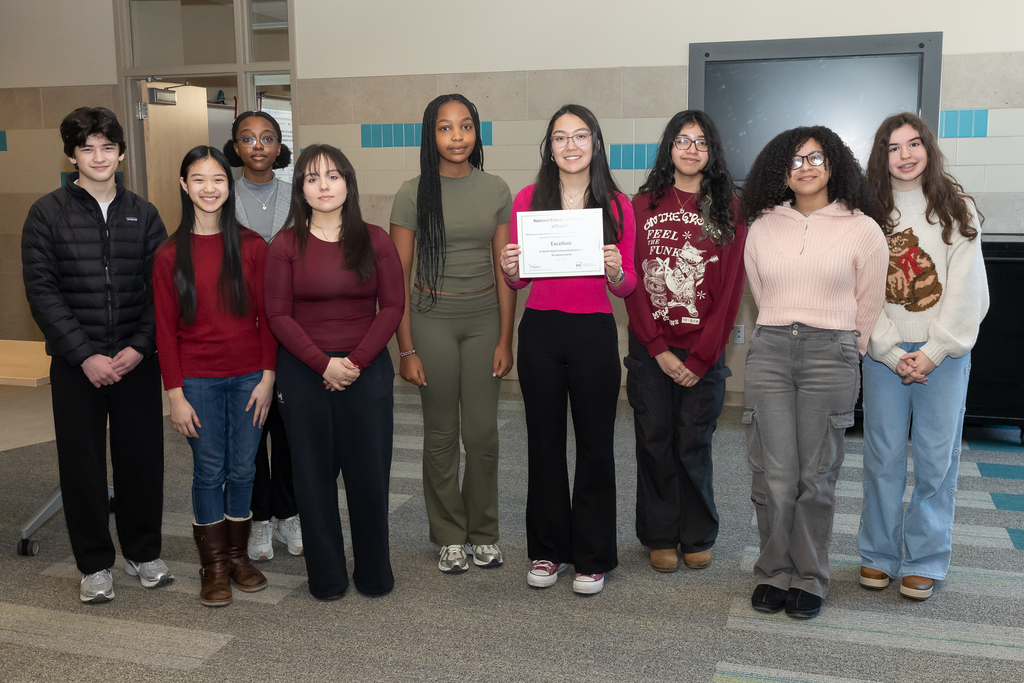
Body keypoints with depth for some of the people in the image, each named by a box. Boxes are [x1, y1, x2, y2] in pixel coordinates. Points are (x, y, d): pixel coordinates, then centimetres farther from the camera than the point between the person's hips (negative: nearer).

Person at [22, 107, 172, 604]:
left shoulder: (143, 214, 7)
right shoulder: (47, 214, 1)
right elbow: (42, 292, -5)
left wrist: (139, 347, -10)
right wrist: (85, 355, -13)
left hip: (137, 359, 2)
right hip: (76, 364, -1)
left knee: (142, 458, 7)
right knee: (82, 463, 6)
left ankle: (143, 553, 25)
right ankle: (95, 565, 21)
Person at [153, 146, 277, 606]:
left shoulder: (251, 247, 0)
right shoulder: (171, 255, -1)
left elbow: (266, 317, 1)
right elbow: (165, 330, -1)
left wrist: (267, 377, -4)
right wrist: (175, 395, -5)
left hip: (248, 376, 1)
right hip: (199, 381, -1)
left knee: (242, 469, 9)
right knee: (209, 472, 5)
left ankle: (238, 555, 27)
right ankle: (214, 566, 20)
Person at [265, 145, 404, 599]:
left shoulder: (374, 241, 3)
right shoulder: (286, 245, 2)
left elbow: (393, 306, -1)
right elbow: (278, 314, -2)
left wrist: (356, 360, -11)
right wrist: (324, 363, -12)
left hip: (367, 370, 0)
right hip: (303, 372, 0)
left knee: (369, 472, 4)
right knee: (314, 475, 7)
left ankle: (374, 574, 21)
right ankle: (326, 576, 21)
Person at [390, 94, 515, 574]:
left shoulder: (496, 191, 3)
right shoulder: (414, 194, -3)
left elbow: (505, 270, 5)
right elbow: (397, 277, -3)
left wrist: (505, 340, 0)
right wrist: (406, 349, -7)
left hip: (485, 318, 2)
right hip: (432, 319, -1)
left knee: (483, 432, 4)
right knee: (441, 434, 6)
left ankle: (483, 533, 23)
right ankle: (449, 537, 22)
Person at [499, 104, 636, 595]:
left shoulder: (616, 205, 2)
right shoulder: (529, 199, 4)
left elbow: (628, 287, 5)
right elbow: (518, 279, 10)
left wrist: (616, 272, -16)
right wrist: (510, 270, -12)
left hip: (594, 333, -1)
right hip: (540, 332, 1)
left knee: (595, 444, 5)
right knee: (545, 441, 9)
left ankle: (592, 556, 20)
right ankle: (548, 549, 25)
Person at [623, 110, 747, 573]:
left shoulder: (729, 209, 3)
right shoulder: (644, 205, 6)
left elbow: (731, 287, -2)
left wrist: (700, 357, -8)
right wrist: (658, 349, -8)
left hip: (704, 349, -1)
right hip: (651, 348, 1)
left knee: (694, 444, 4)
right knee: (655, 441, 6)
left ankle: (698, 537, 23)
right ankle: (660, 537, 22)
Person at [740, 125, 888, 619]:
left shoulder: (862, 228, 3)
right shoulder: (762, 228, 11)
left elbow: (869, 306, 10)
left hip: (831, 354, -2)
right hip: (769, 351, 2)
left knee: (816, 476, 2)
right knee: (773, 475, -1)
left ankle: (809, 580, 16)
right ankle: (773, 574, 14)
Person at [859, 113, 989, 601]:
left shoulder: (957, 209, 6)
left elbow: (967, 290, -1)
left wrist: (935, 351, -10)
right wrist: (893, 354, -8)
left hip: (944, 351, 0)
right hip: (884, 352, 0)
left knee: (937, 459, 2)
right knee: (883, 456, 2)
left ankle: (925, 561, 14)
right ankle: (879, 555, 16)